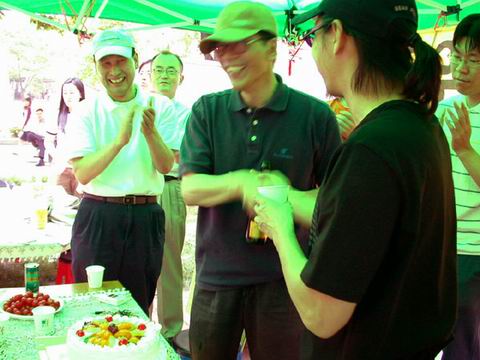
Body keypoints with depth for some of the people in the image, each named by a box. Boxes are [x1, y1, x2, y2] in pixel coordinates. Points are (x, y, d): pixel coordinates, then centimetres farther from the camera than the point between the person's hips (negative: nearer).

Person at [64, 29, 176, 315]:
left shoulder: (159, 107, 0)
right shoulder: (87, 111, -1)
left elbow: (166, 166, -7)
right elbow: (82, 174, -11)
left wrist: (150, 133, -26)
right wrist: (120, 140, -24)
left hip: (146, 217, 1)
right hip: (98, 216, -1)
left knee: (140, 305, 14)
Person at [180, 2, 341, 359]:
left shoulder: (315, 115, -7)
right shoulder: (207, 111, -1)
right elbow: (190, 190, -8)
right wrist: (241, 183, -28)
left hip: (282, 277, -2)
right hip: (216, 274, 2)